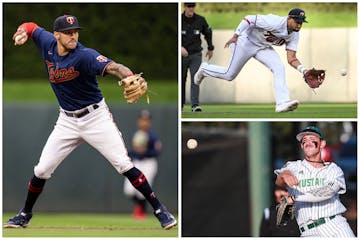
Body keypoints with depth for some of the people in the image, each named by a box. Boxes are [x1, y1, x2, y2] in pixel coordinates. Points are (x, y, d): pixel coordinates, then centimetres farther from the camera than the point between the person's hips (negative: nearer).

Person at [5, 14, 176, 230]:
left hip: (96, 117, -5)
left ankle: (159, 210, -3)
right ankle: (25, 215, 26)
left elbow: (112, 67, -43)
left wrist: (131, 79, -65)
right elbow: (32, 27, 13)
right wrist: (23, 32, -13)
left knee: (124, 165, -12)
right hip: (67, 121, 5)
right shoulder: (48, 44, -8)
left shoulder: (84, 56, -25)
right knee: (42, 170, 5)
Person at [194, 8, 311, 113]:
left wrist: (303, 69, -29)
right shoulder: (274, 23, -33)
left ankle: (282, 102, -26)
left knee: (279, 68, -19)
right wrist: (235, 36, -28)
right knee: (229, 75, 7)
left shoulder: (294, 35, -10)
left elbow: (291, 58, -12)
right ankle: (204, 69, 36)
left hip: (264, 48, 6)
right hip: (246, 42, -6)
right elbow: (249, 19, -28)